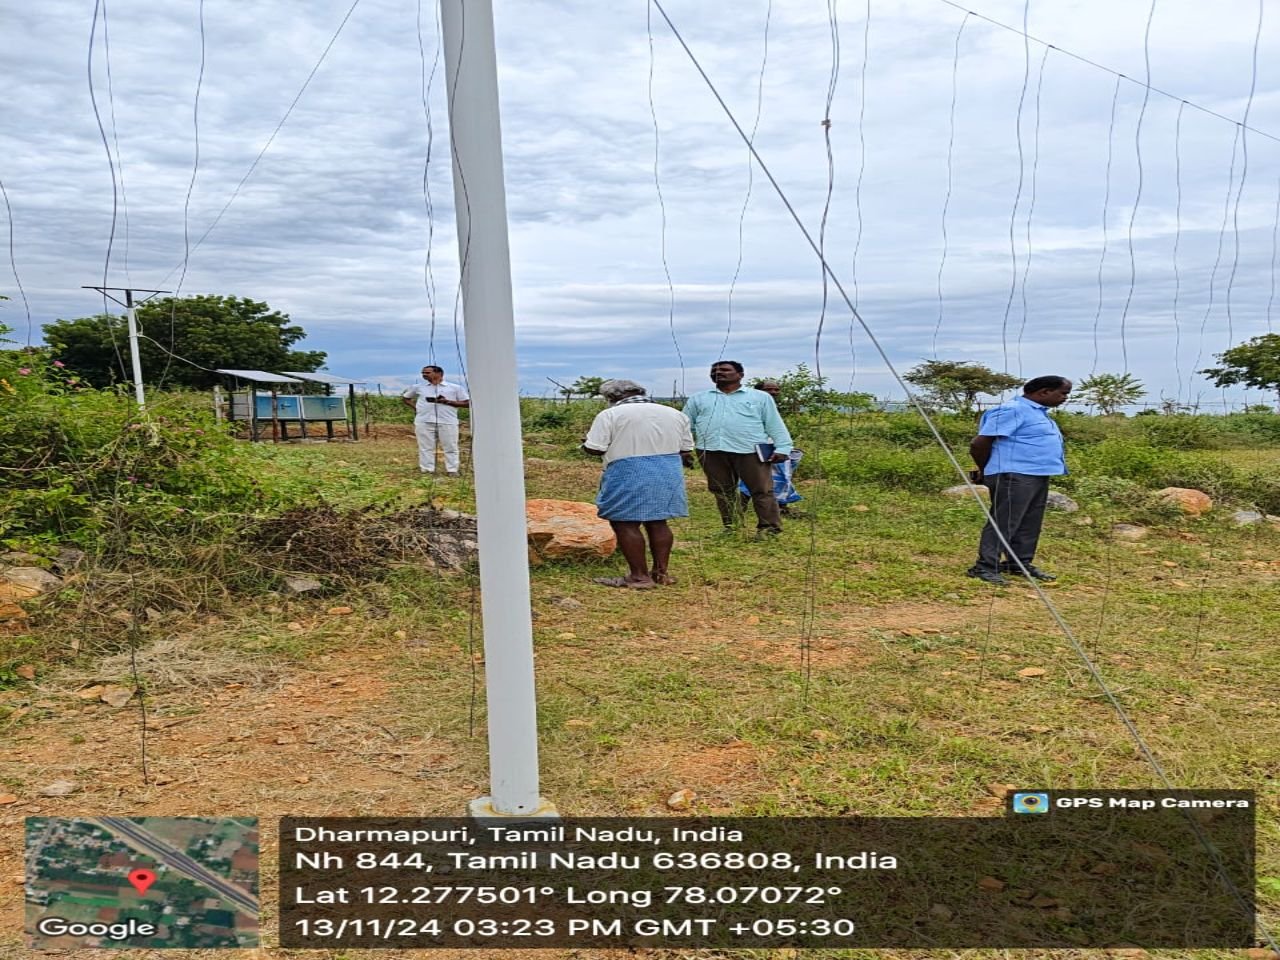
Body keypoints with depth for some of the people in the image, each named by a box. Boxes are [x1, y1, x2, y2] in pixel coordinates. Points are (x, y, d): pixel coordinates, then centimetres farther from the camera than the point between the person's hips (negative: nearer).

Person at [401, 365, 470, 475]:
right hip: (424, 422, 2)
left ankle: (452, 470, 4)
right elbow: (404, 398, 26)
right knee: (425, 447, 1)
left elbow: (467, 403, 4)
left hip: (447, 422, -2)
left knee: (450, 447, -2)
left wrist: (448, 402, -8)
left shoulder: (455, 388, 6)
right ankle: (427, 471, 6)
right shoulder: (418, 387, 14)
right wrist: (414, 407, 7)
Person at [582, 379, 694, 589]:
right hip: (668, 473, 6)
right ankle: (661, 572, 18)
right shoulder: (674, 414, 10)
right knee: (658, 523, 14)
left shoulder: (610, 415, -5)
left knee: (625, 524, 2)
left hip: (629, 475, -6)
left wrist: (586, 443, 13)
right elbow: (686, 449, 12)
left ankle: (639, 577, 1)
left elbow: (594, 449, -9)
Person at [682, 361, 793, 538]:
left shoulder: (760, 397, 12)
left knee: (761, 490, -5)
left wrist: (782, 448, -3)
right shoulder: (698, 398, 18)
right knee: (721, 491, 6)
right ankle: (730, 528, 15)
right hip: (712, 451, 3)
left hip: (750, 451, -2)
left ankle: (769, 528, -1)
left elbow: (775, 425, 8)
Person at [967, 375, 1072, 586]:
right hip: (1014, 476, -10)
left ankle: (1021, 563, 25)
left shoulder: (1039, 412, 18)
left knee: (1030, 523, 14)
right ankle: (985, 567, -4)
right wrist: (985, 470, -1)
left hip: (1038, 476, 10)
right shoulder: (1012, 410, -14)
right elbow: (979, 443, -16)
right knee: (1003, 522, -8)